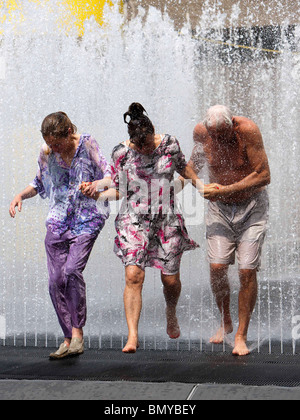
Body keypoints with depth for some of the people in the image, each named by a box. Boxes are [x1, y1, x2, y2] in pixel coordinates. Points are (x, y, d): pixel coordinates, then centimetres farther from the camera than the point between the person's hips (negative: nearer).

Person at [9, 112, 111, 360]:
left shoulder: (87, 145, -6)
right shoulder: (47, 154, 5)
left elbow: (109, 176, -4)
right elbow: (40, 184, 20)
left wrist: (97, 185, -25)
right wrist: (21, 195, 2)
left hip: (86, 220, -4)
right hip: (57, 222, 4)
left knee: (72, 270, -24)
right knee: (56, 281, -1)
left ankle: (77, 333, -13)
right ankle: (70, 340, 11)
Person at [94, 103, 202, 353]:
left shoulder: (170, 144, 0)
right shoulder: (121, 154, -4)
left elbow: (183, 167, 19)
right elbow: (118, 191, 1)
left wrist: (201, 185, 9)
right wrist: (96, 195, -16)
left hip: (167, 220, 2)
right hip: (134, 219, -1)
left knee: (170, 279, 5)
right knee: (133, 275, -16)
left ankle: (171, 314, 39)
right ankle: (132, 336, -13)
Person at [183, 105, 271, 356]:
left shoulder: (247, 130, -22)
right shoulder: (201, 131, -9)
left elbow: (264, 175, -22)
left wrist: (225, 190, -26)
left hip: (252, 206, -3)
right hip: (219, 207, 3)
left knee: (247, 271, -9)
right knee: (217, 267, -9)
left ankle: (241, 336, 3)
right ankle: (225, 322, 16)